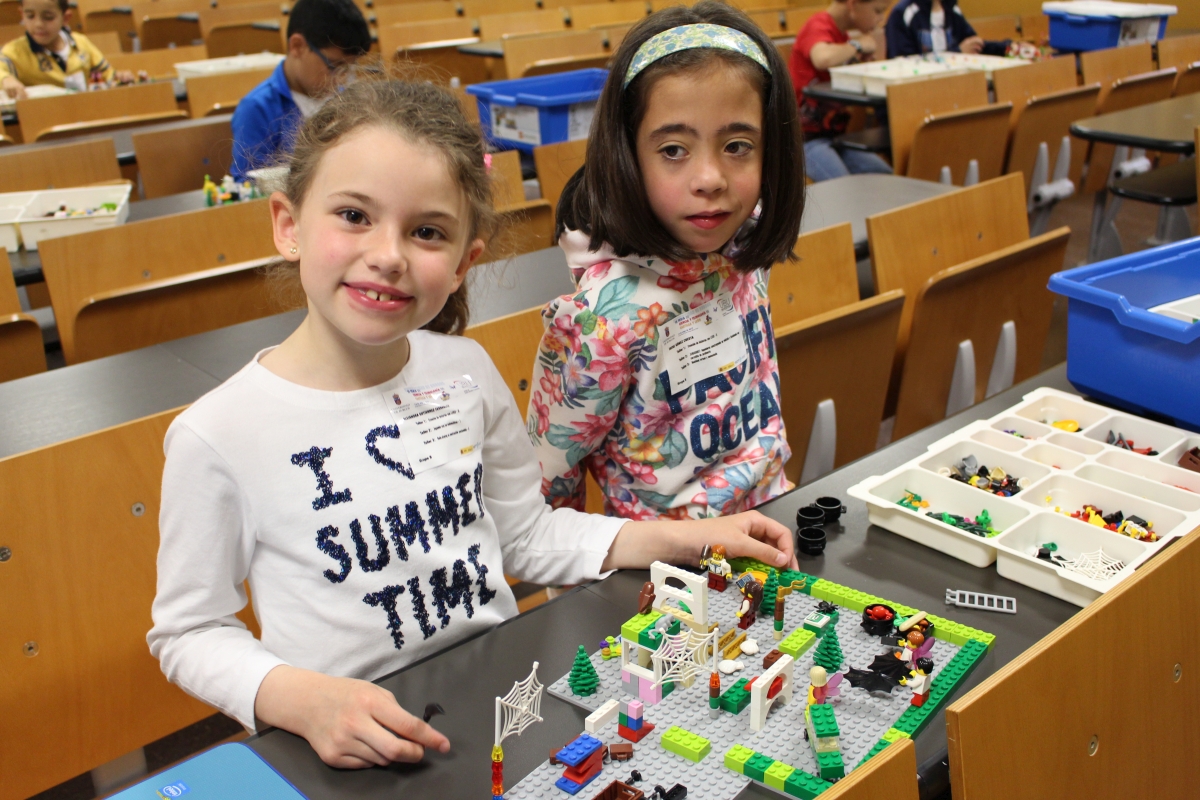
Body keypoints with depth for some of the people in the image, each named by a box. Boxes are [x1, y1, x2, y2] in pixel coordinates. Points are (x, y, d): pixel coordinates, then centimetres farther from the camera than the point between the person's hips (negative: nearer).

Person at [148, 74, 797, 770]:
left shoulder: (465, 371, -1)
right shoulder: (220, 433, -13)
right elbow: (189, 632, -3)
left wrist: (686, 538, 3)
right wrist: (302, 699, -20)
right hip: (359, 753, -2)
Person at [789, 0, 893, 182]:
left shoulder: (842, 34, 13)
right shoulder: (818, 26, -13)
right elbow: (823, 59, -37)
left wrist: (861, 60, -3)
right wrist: (857, 46, -19)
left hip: (835, 133, 9)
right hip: (807, 135, -8)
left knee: (887, 178, -8)